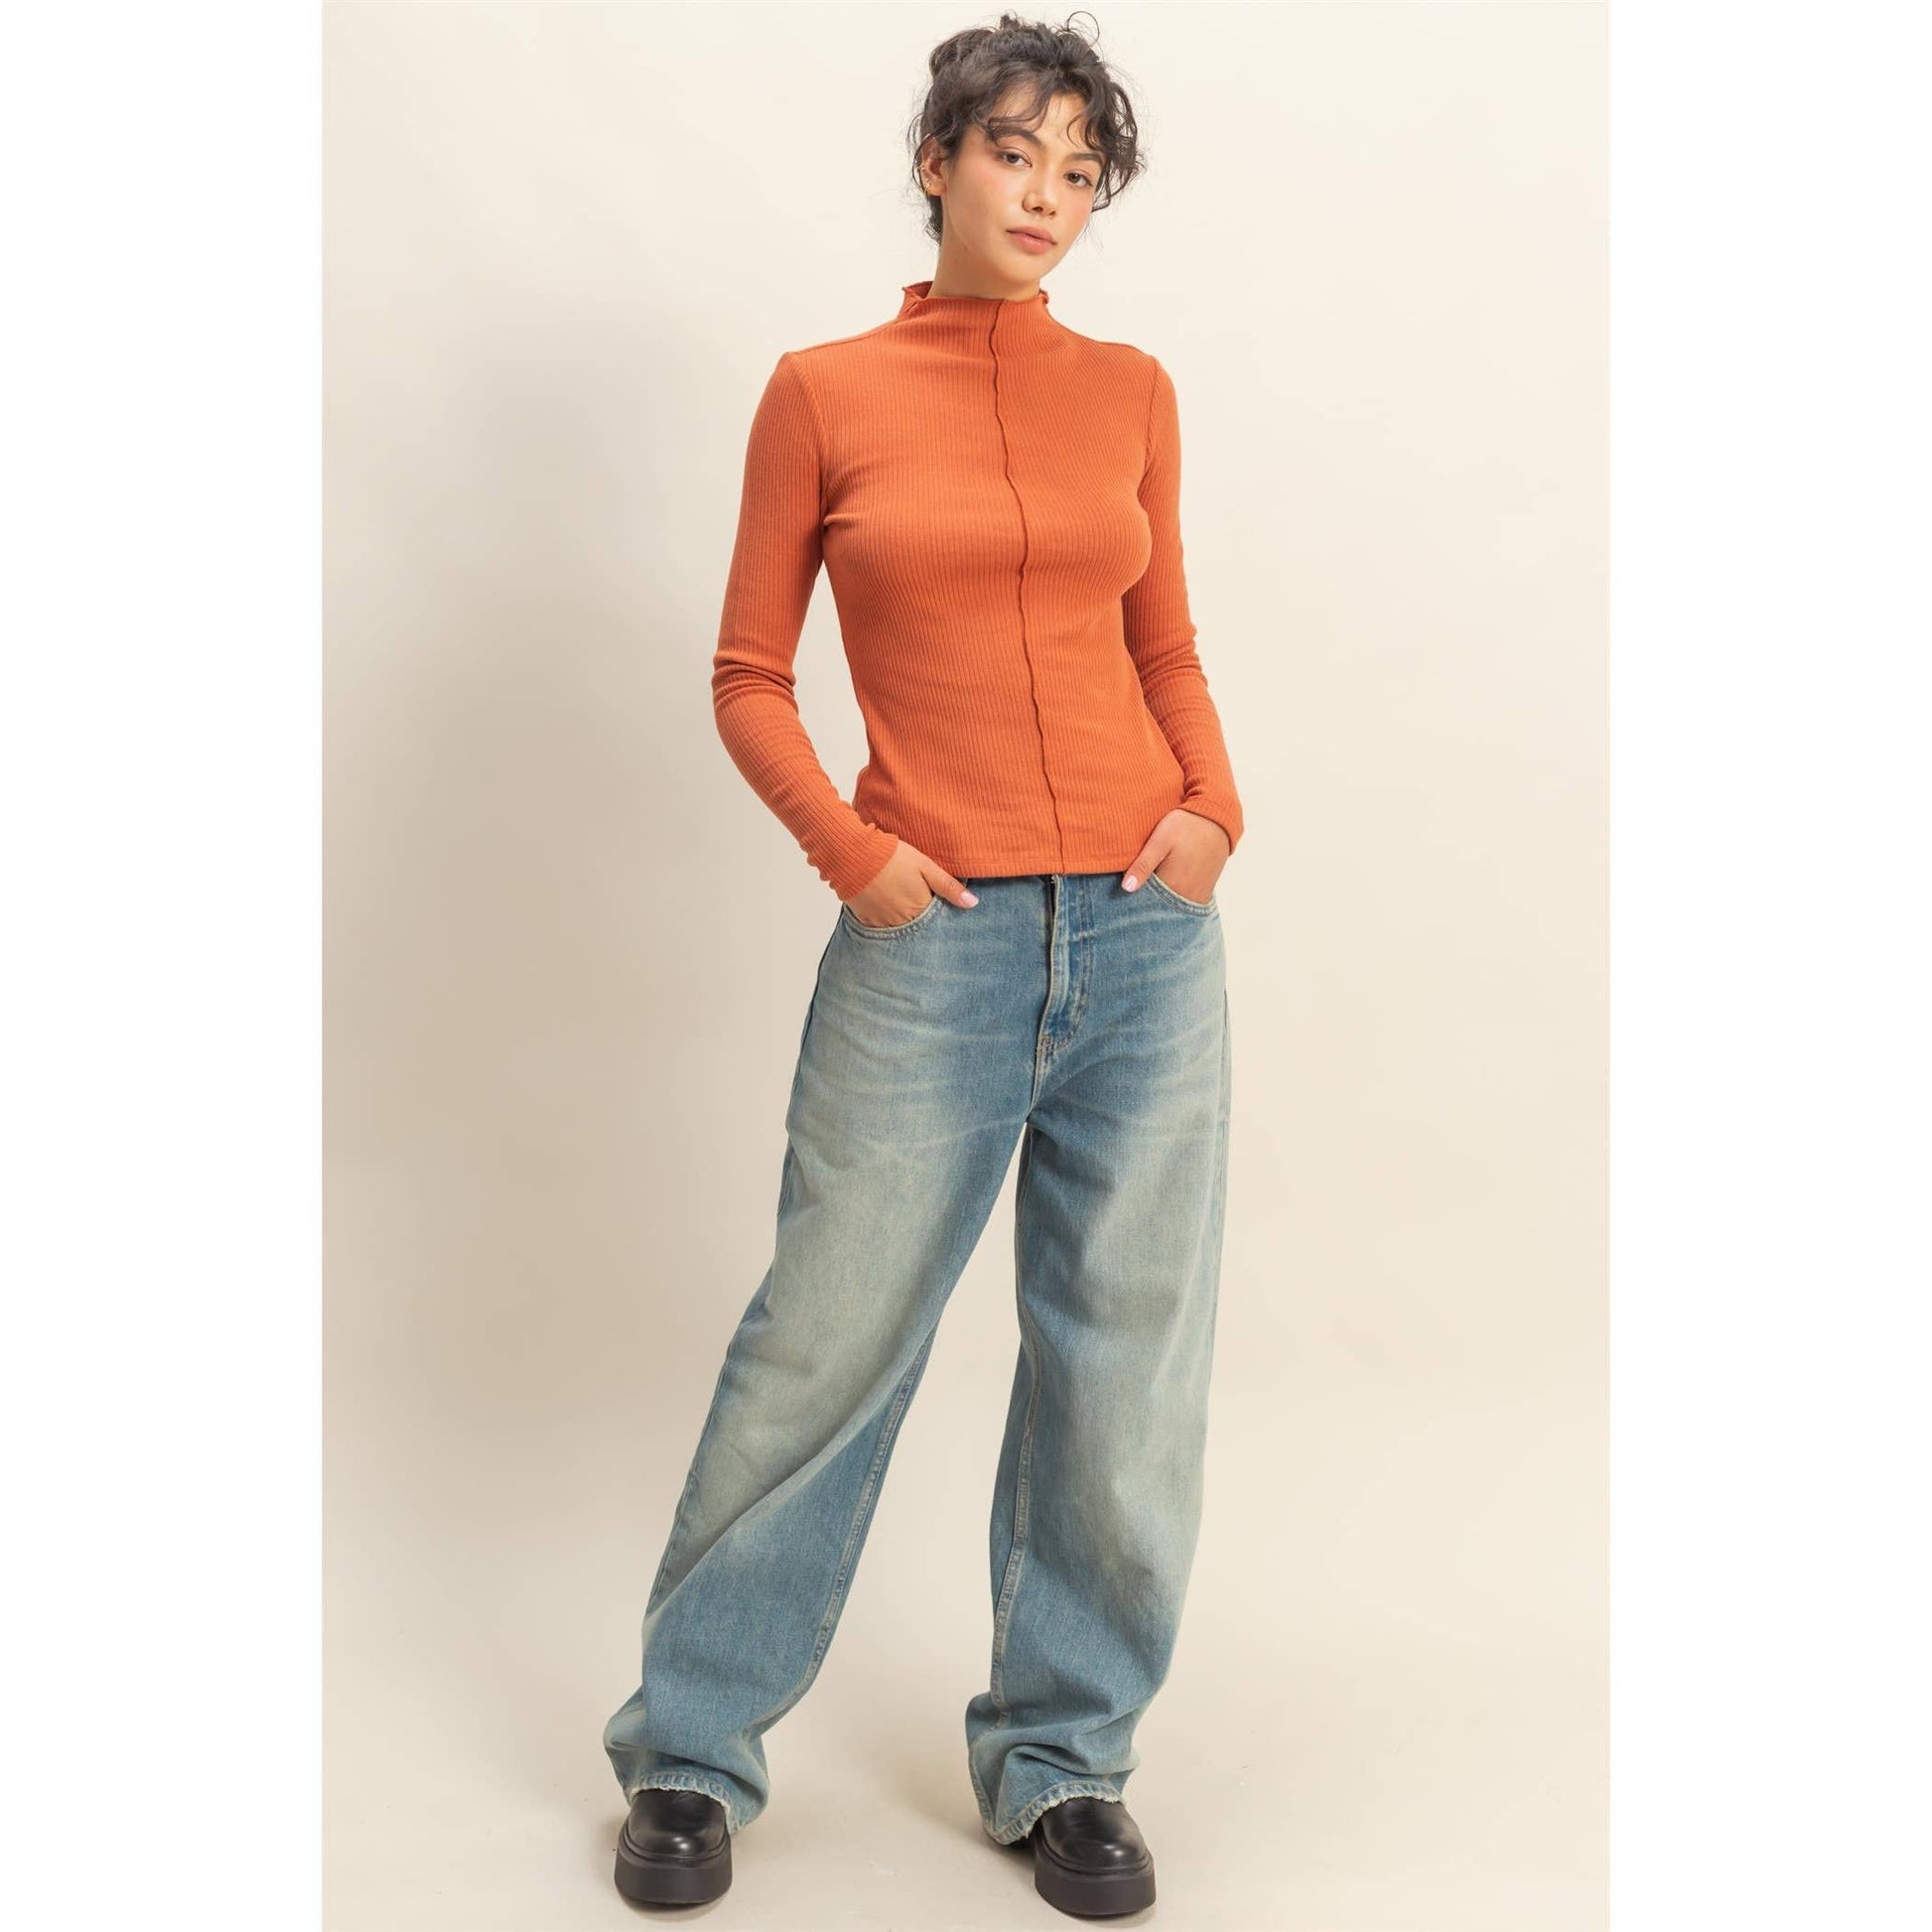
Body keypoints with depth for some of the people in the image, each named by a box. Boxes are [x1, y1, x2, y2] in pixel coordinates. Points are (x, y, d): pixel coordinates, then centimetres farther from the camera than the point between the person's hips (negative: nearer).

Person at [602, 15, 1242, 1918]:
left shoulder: (1132, 392, 10)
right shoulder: (823, 393, 2)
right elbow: (748, 677, 5)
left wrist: (1213, 805, -1)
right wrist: (850, 850, -9)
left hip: (1143, 929, 3)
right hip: (933, 941, -3)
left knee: (1126, 1365, 8)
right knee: (827, 1346, 4)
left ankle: (1061, 1759, 26)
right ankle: (692, 1747, 24)